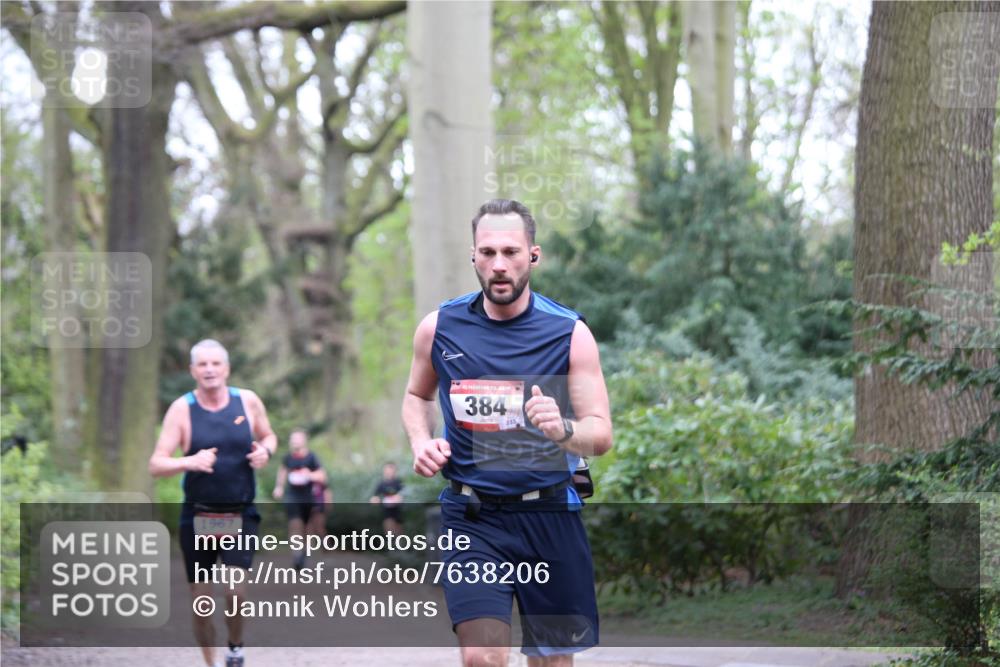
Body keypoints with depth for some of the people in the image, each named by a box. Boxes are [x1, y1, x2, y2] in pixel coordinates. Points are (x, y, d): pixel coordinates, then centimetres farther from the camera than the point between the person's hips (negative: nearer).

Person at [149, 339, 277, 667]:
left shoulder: (248, 401, 0)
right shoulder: (181, 409, -6)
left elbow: (268, 436, 18)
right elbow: (156, 465, -10)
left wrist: (266, 451, -6)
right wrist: (190, 462, -29)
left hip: (240, 516, 0)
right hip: (197, 517, 0)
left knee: (235, 590, -17)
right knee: (201, 599, 4)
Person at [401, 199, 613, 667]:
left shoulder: (569, 333, -5)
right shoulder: (439, 328, 0)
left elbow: (601, 435, -6)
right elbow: (417, 396, 20)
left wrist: (562, 430, -29)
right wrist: (422, 442, -1)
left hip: (548, 514, 0)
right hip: (471, 517, 0)